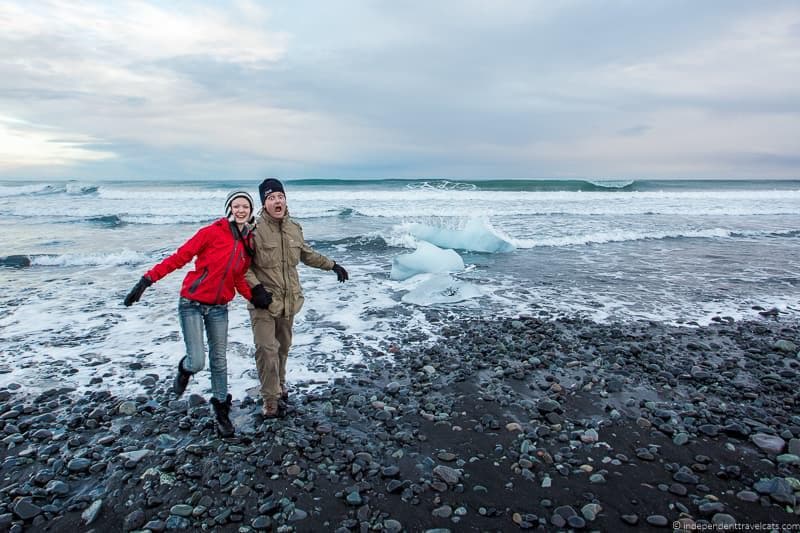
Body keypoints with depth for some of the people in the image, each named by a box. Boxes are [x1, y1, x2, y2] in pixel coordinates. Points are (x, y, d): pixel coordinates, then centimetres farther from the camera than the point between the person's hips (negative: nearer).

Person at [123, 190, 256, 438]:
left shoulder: (249, 242, 4)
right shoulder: (212, 232, -12)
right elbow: (179, 257, -12)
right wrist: (148, 279, -17)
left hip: (219, 307, 4)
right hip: (192, 303, -4)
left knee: (219, 361, 10)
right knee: (197, 362, -9)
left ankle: (222, 410, 27)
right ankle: (184, 368, 29)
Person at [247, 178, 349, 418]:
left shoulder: (294, 228, 5)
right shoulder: (255, 229, -14)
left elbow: (307, 254, 20)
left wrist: (332, 265, 17)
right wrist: (256, 288, -20)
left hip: (288, 300, 6)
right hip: (263, 301, -5)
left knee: (283, 347, 19)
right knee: (267, 349, -9)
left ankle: (279, 385, 40)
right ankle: (271, 401, 6)